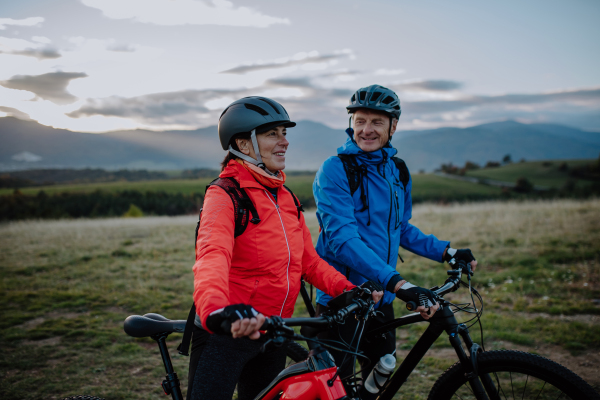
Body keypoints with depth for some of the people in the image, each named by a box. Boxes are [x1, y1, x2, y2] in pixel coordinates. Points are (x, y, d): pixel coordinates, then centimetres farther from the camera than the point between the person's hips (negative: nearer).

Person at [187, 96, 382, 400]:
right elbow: (212, 256, -32)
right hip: (226, 333, -7)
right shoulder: (224, 195, -14)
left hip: (272, 333, 7)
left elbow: (308, 259, 10)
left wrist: (348, 289, -6)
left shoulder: (286, 198, 10)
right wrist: (219, 311, -51)